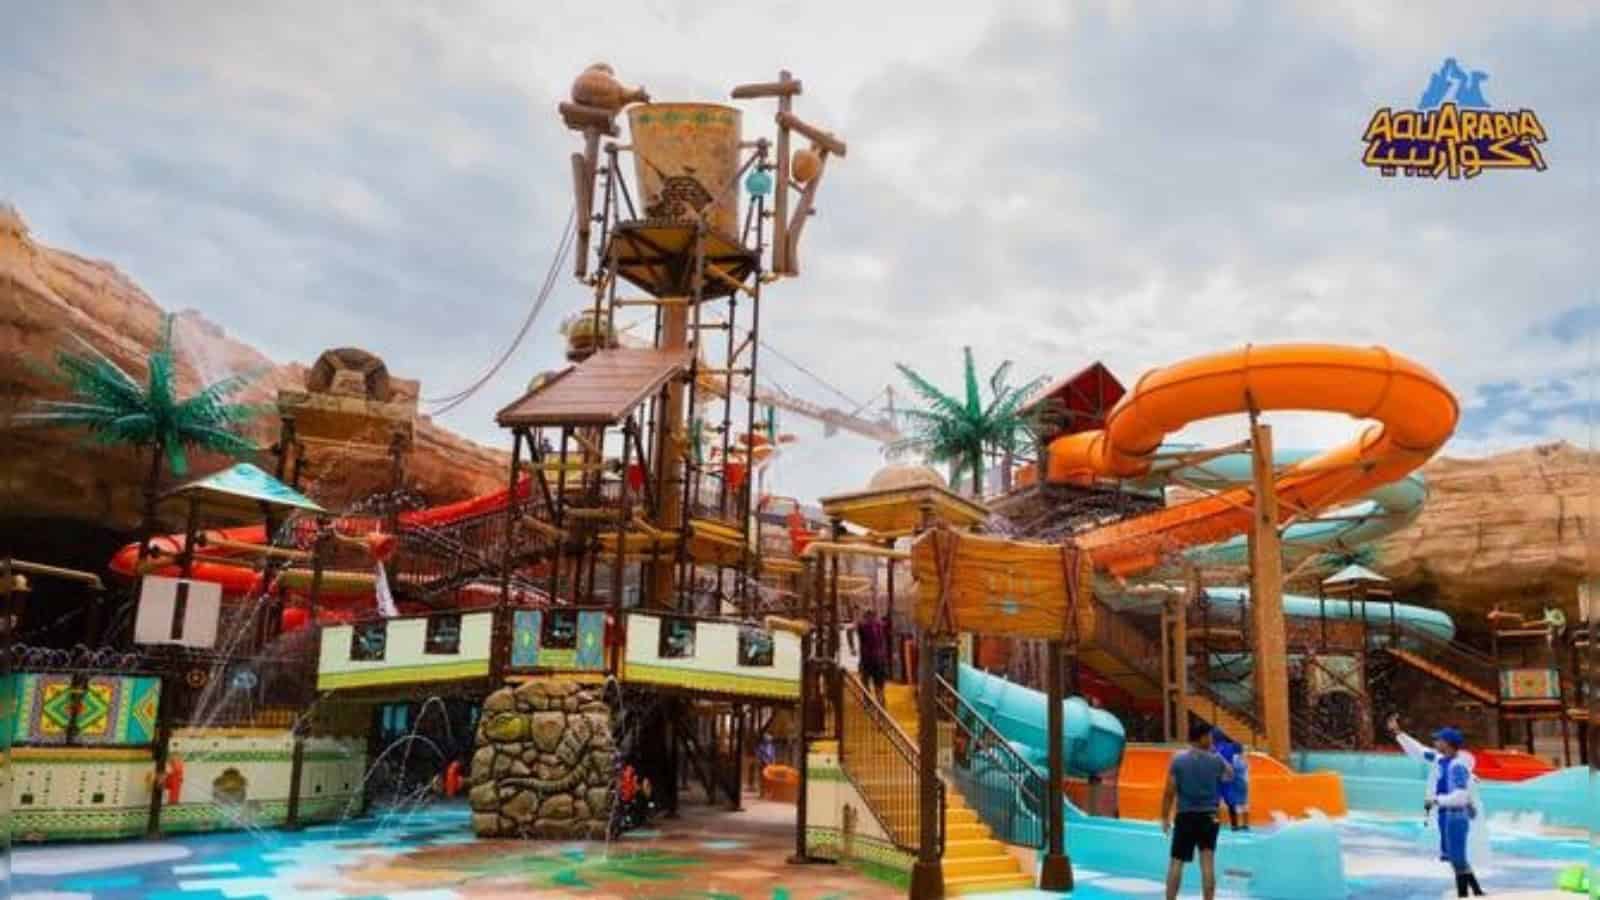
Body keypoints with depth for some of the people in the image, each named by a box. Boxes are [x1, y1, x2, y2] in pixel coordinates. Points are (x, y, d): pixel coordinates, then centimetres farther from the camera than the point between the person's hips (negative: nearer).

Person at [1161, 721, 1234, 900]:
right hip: (1208, 816, 0)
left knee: (1176, 862, 7)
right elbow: (1230, 776, 20)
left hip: (1185, 816, 0)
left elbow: (1169, 792, -7)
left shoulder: (1178, 760, -6)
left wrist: (1165, 818, 1)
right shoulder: (1215, 760, -3)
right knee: (1208, 862, 3)